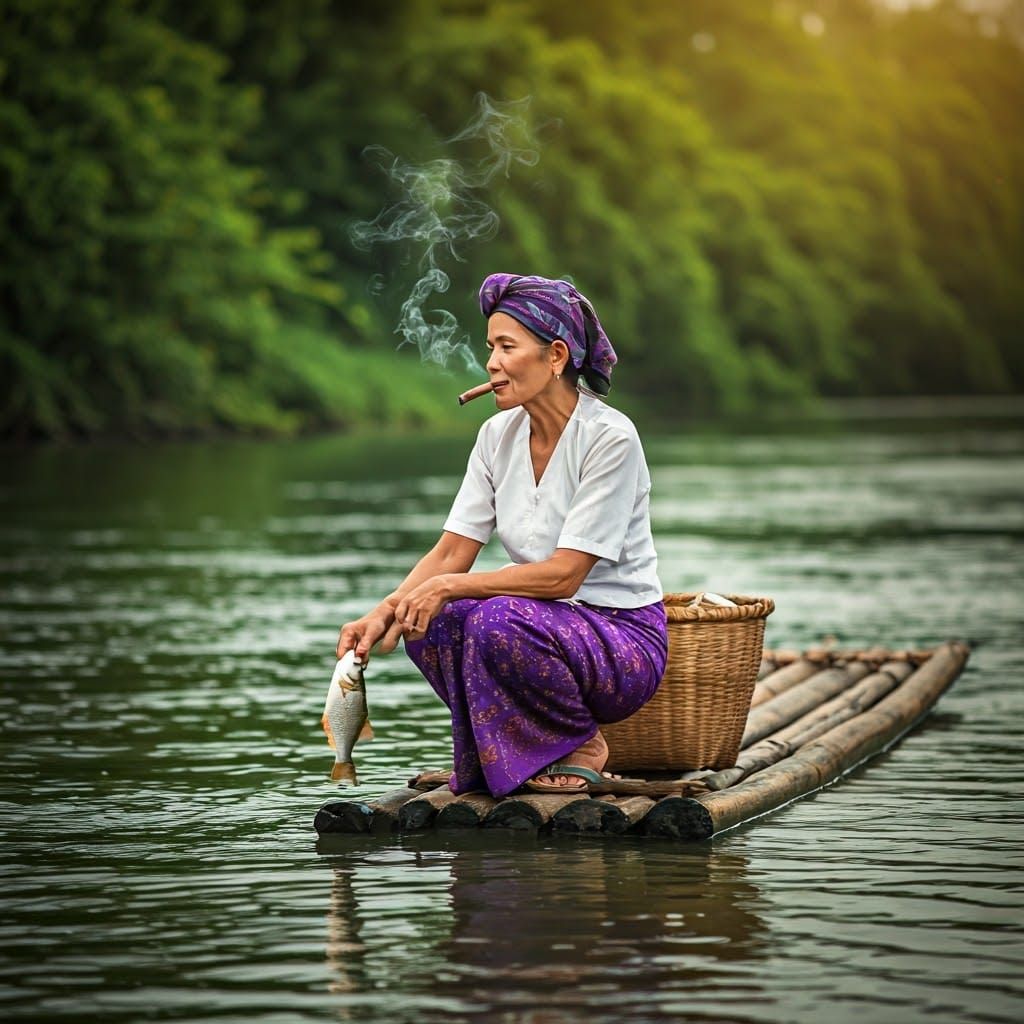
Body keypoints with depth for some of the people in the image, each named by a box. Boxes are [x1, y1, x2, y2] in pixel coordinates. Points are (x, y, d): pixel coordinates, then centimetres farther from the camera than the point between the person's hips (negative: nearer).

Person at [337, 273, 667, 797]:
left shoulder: (609, 437, -18)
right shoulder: (499, 434, 2)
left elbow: (563, 575, -23)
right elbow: (452, 551, -2)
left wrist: (448, 586, -28)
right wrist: (383, 612, -18)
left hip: (623, 640, -6)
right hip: (538, 622, 6)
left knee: (497, 621, -33)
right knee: (426, 619, -21)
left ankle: (580, 746, -6)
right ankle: (495, 755, 1)